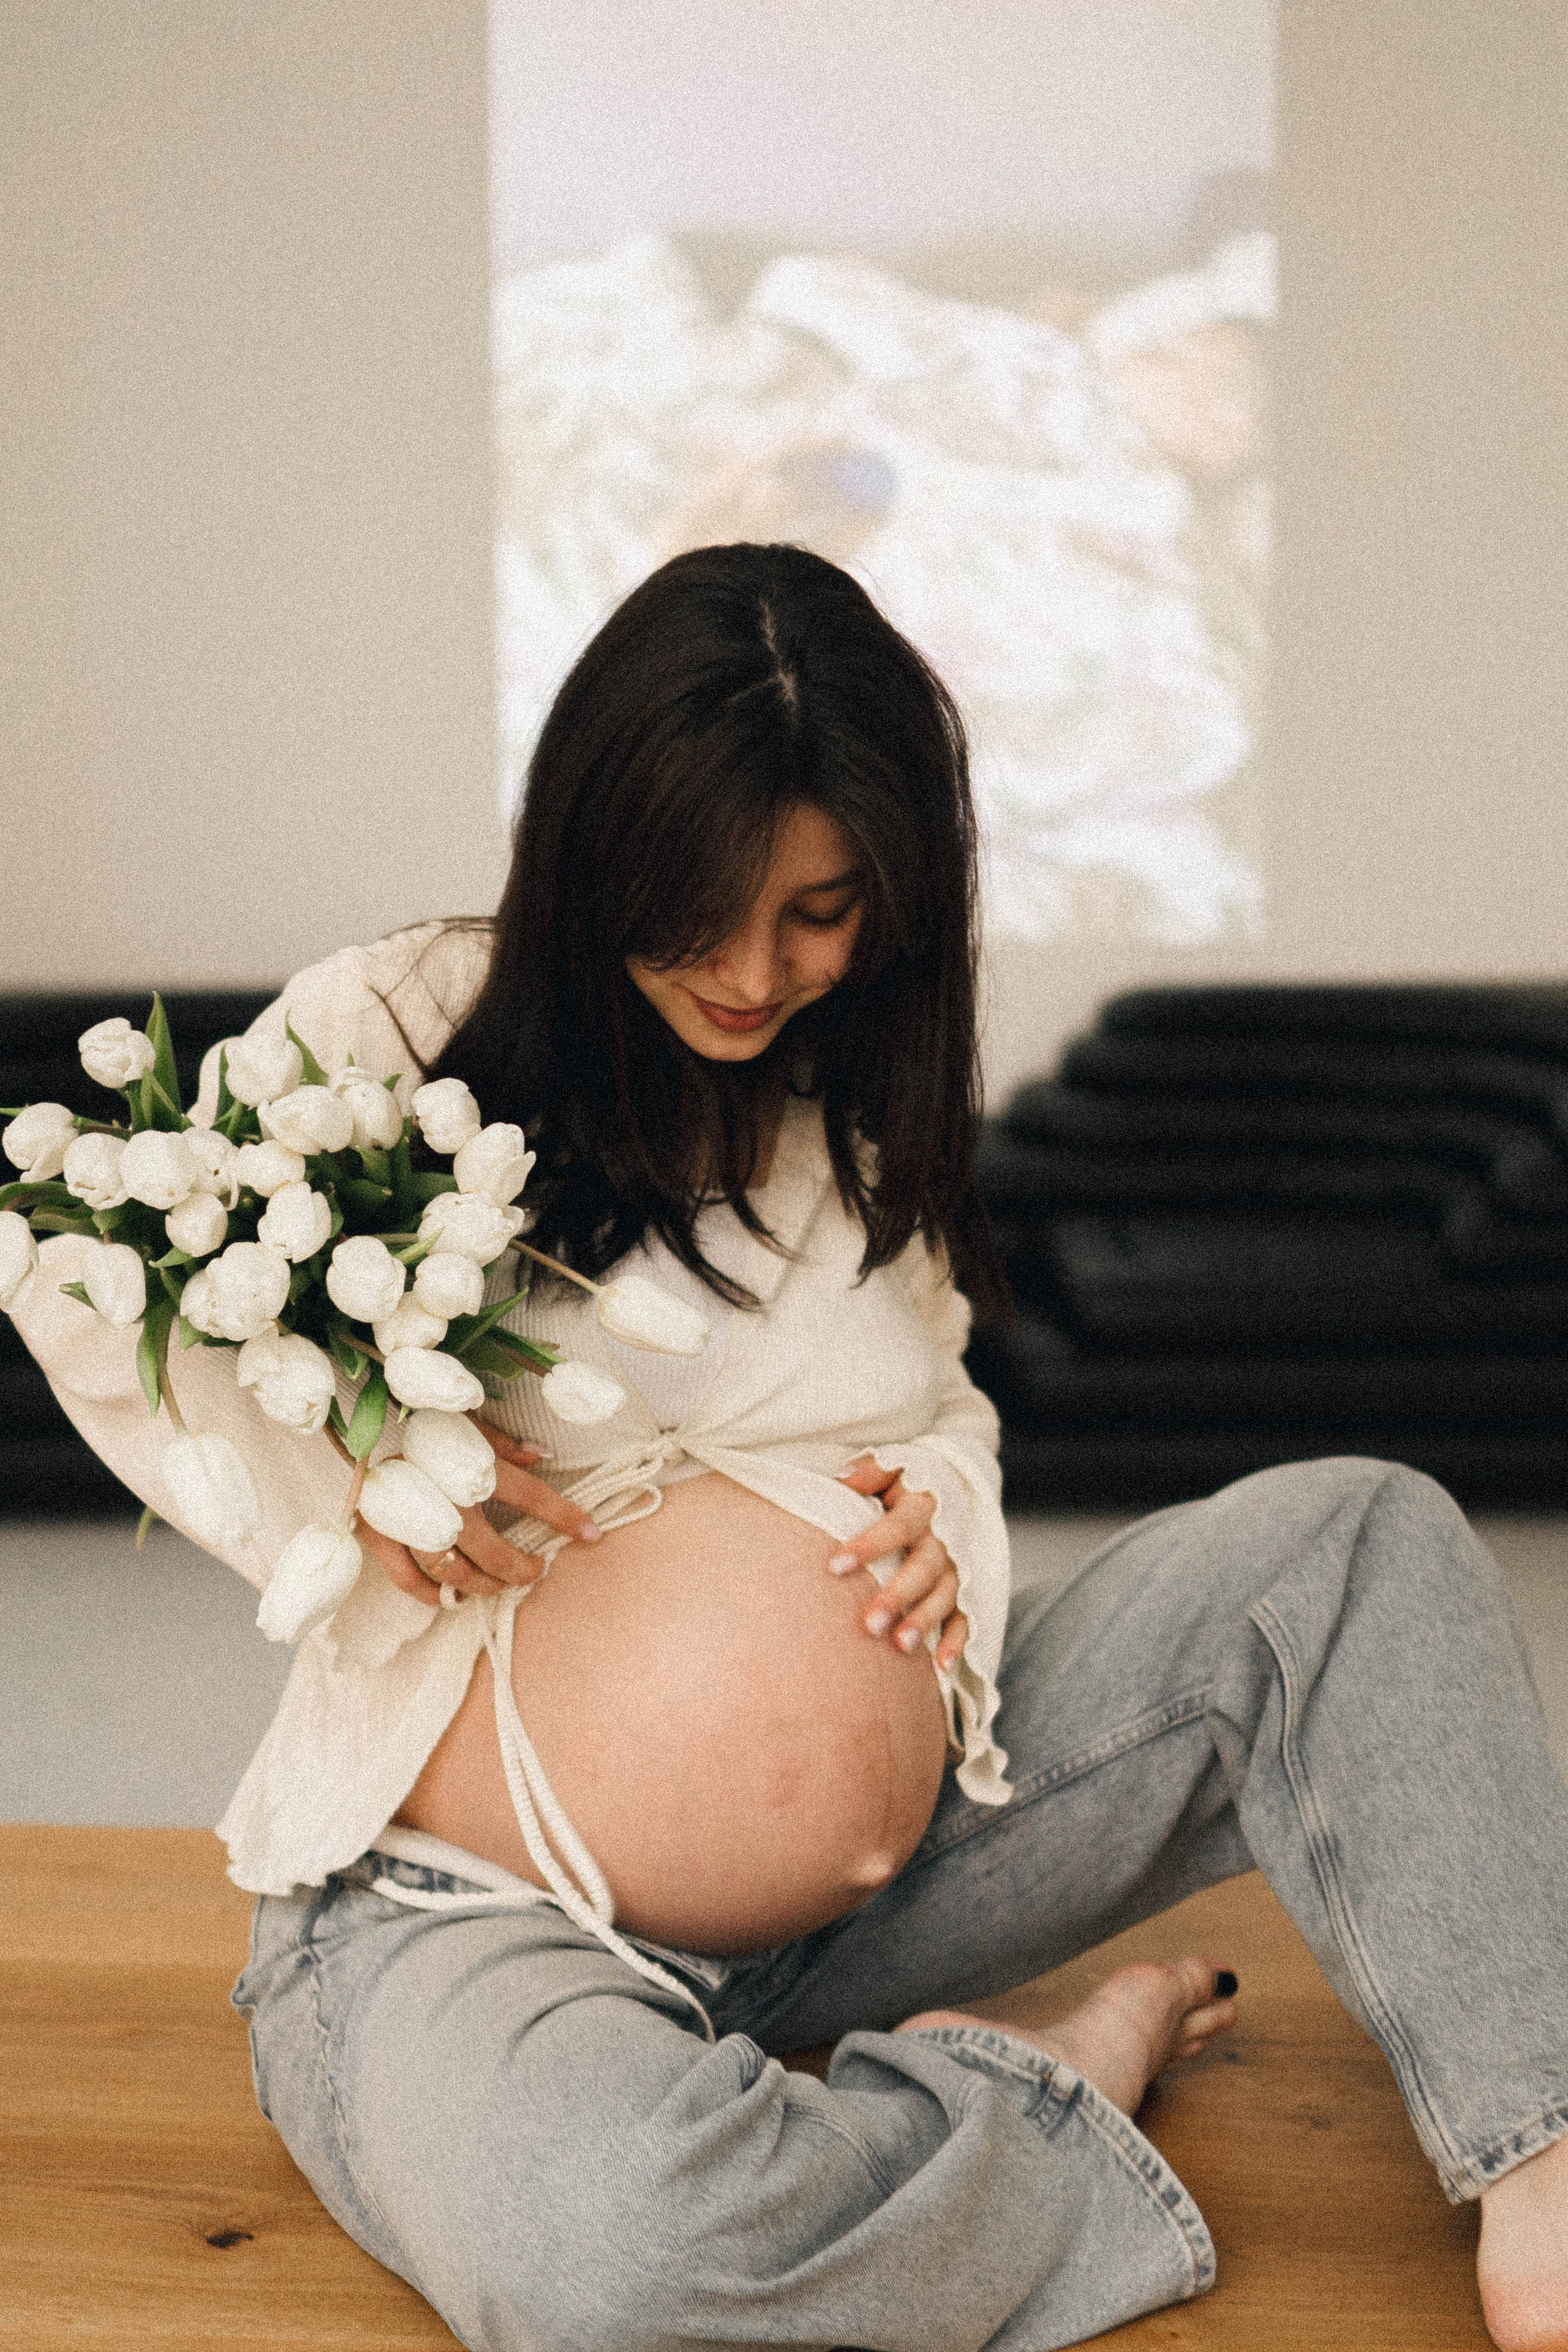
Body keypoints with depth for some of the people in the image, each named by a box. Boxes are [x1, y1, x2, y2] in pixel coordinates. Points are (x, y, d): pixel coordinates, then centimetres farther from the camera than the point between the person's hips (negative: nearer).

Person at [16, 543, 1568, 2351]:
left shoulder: (859, 1106, 7)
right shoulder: (398, 1030, -9)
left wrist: (936, 1514, -4)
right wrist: (356, 1474, -14)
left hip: (861, 1841, 6)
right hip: (464, 1884, -5)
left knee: (1362, 1541, -9)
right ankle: (1061, 2085, -14)